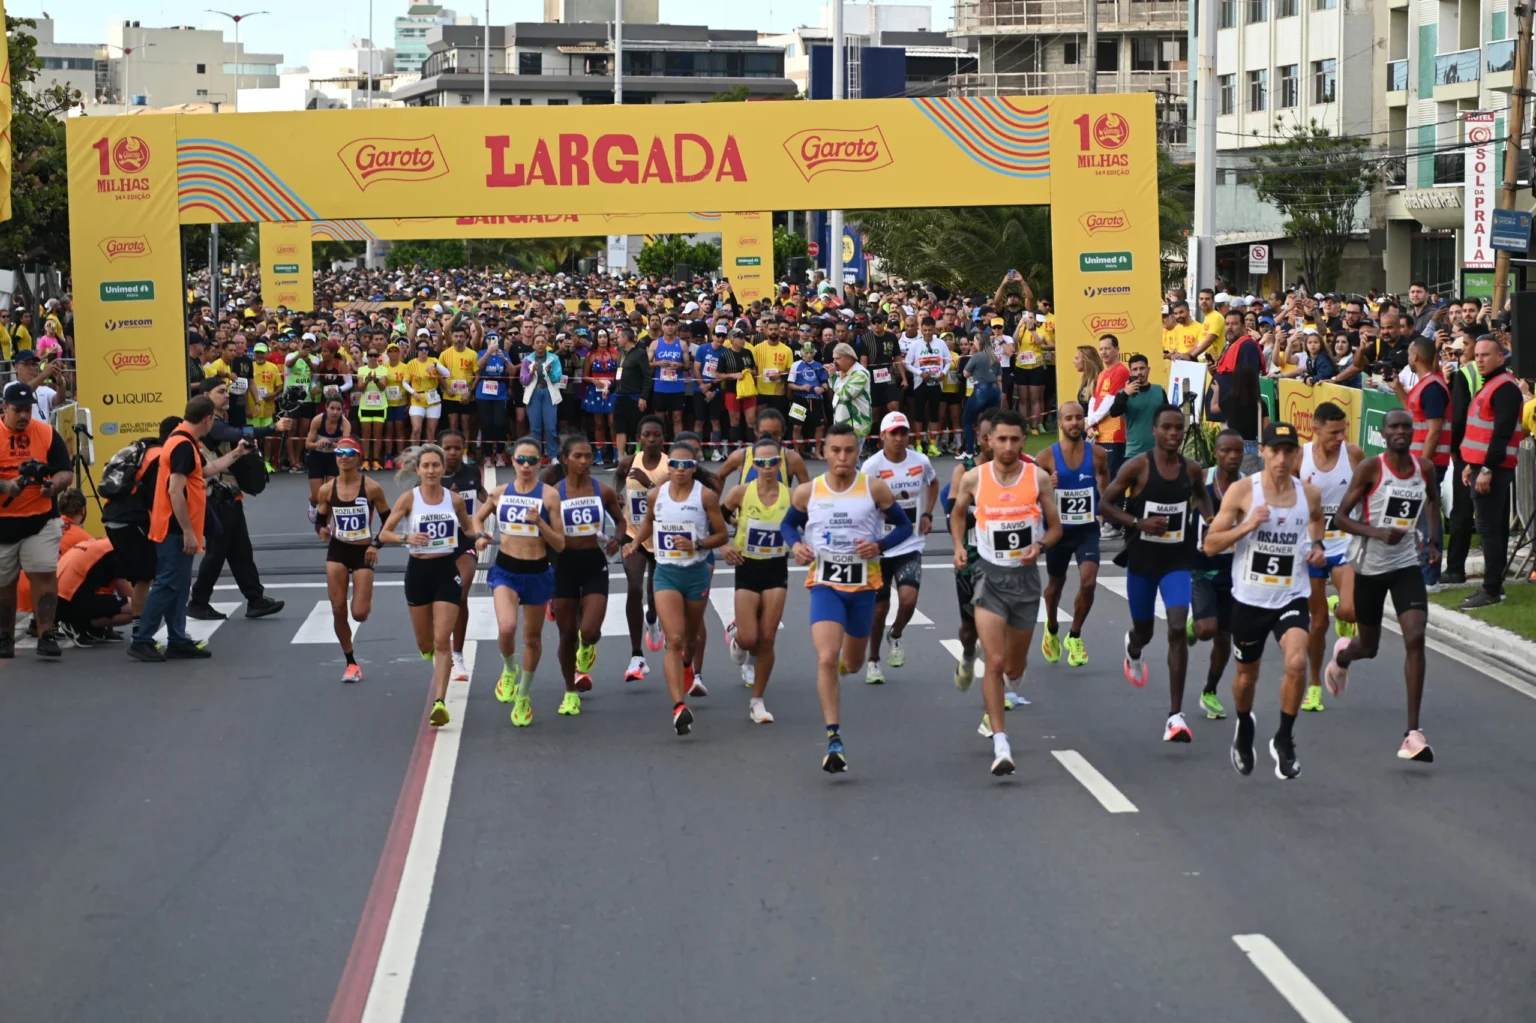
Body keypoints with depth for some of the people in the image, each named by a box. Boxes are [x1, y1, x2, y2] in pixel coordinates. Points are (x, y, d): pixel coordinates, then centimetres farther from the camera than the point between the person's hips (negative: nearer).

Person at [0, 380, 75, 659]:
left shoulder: (47, 433, 0)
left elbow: (66, 472, 0)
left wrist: (54, 485, -21)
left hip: (41, 519, 0)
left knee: (45, 574, -10)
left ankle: (47, 636, -8)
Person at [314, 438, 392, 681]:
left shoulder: (371, 488, -11)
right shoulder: (327, 489, -3)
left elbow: (388, 521, -1)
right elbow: (320, 520, 8)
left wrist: (376, 544, -12)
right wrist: (322, 531, -14)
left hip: (363, 552, -2)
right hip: (337, 551, 2)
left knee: (359, 614, -8)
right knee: (338, 610, -1)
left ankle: (366, 602, 32)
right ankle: (351, 663, 16)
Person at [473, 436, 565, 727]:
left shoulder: (549, 495, -7)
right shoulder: (500, 492, 1)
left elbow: (560, 544, -7)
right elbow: (479, 517, 21)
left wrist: (539, 521, -21)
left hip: (537, 572, 0)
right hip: (505, 569, 0)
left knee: (532, 637, 12)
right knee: (506, 627, -23)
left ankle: (523, 696, 33)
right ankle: (509, 670, 11)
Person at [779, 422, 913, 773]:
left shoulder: (874, 489, -5)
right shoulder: (807, 492, -2)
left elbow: (904, 525, 4)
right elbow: (788, 524, 15)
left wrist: (879, 546, -14)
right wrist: (795, 544, -6)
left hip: (863, 585, 1)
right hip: (825, 585, -1)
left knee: (853, 664, 17)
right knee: (826, 659, -19)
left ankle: (846, 660, 57)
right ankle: (834, 739, -17)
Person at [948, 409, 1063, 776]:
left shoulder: (1038, 477, -4)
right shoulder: (974, 478, -4)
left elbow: (1055, 527, 4)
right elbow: (957, 513, 15)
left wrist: (1039, 546, -16)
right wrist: (959, 546, -1)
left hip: (1026, 574, 2)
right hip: (990, 574, -2)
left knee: (1017, 660, 17)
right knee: (995, 661, -15)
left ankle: (995, 710, 50)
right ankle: (1000, 745, -16)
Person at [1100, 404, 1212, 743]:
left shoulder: (1192, 470, -1)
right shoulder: (1138, 467, -11)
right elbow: (1105, 505, -8)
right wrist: (1139, 523, -21)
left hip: (1178, 561, 1)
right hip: (1142, 559, -1)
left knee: (1177, 630, -16)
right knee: (1144, 631, 17)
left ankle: (1176, 715, -14)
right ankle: (1133, 648, 60)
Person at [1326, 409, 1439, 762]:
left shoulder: (1425, 467, -1)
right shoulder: (1370, 469, -13)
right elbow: (1341, 516, -12)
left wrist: (1434, 535, 9)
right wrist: (1378, 532, -27)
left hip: (1406, 565, 2)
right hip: (1371, 567, -2)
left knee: (1415, 639, -16)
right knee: (1369, 646, 12)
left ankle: (1413, 733, -14)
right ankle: (1342, 655, 54)